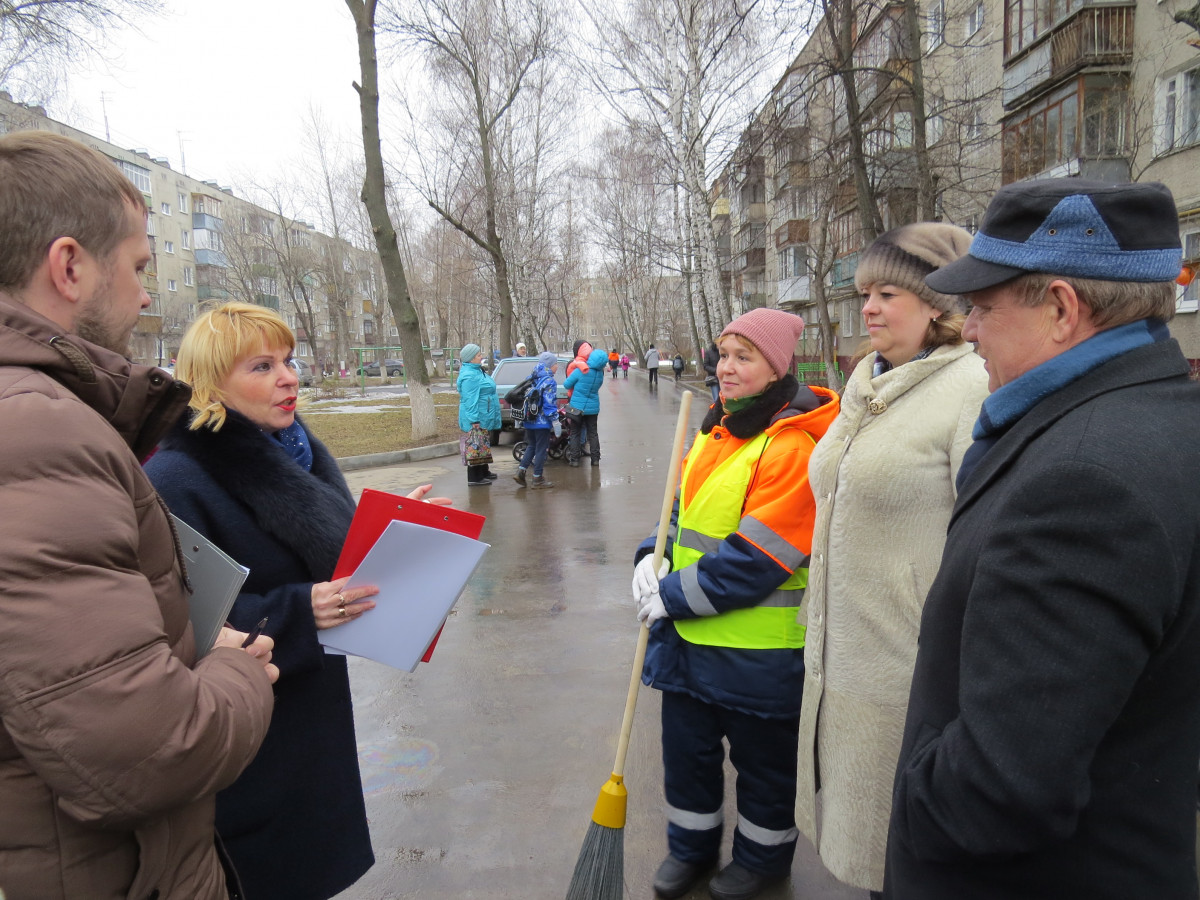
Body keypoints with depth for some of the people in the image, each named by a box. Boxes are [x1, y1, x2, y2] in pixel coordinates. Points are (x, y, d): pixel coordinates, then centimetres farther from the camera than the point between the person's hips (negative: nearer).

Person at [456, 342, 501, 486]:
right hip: (477, 419, -11)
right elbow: (470, 399, -23)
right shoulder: (469, 376, -19)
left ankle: (484, 472, 31)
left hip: (484, 417, 11)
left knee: (483, 445, 19)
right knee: (475, 446, -6)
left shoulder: (477, 371, 15)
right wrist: (474, 419, -26)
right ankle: (474, 478, -3)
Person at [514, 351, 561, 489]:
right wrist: (555, 422, -15)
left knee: (532, 446, 20)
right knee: (541, 449, 2)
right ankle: (537, 479, 8)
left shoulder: (532, 379, 9)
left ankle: (520, 472, 12)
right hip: (542, 422, -7)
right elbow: (550, 404, -19)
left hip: (529, 420, 7)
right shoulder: (549, 381, -14)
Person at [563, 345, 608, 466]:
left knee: (574, 433, 9)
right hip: (593, 407, 3)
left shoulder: (581, 371, -19)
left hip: (577, 406, -3)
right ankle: (595, 459, 15)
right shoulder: (600, 374, -6)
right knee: (593, 433, 15)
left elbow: (567, 384, -10)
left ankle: (574, 459, 7)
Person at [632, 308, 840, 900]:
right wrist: (652, 558, -3)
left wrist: (672, 596, -18)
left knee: (762, 762, 16)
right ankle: (691, 846, 43)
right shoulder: (718, 429, 6)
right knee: (686, 747, 21)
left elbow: (753, 562, -24)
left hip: (757, 647, -7)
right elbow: (685, 507, 15)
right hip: (690, 634, 8)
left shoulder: (790, 448, -21)